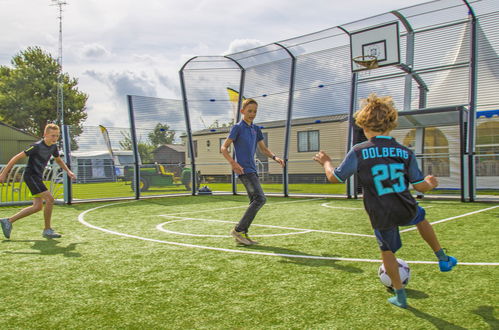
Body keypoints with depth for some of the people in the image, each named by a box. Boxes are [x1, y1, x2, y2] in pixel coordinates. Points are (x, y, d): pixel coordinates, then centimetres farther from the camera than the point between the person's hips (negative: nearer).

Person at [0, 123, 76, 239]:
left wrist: (68, 171, 10)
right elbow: (17, 158, -15)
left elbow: (58, 160, 23)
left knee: (38, 206, 7)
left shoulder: (53, 146, 4)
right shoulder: (37, 146, -19)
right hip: (30, 176, -9)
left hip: (38, 177, 9)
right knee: (50, 199, -18)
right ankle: (47, 230, -7)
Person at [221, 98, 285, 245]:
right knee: (260, 198, -18)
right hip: (244, 170, -8)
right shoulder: (237, 127, -5)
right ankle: (238, 230, -11)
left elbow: (263, 148, 19)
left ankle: (243, 234, 13)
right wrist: (233, 163, -22)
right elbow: (224, 148, -7)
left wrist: (275, 157, 0)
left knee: (255, 202, 7)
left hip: (252, 169, 8)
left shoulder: (256, 129, 16)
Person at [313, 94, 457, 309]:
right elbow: (420, 186, 0)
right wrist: (431, 183, 23)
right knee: (420, 217, 36)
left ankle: (400, 296, 29)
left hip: (381, 217, -2)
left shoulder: (358, 152, -14)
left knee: (387, 251, 20)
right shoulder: (405, 153, -5)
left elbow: (334, 178, -7)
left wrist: (326, 162, 13)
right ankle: (443, 258, 45)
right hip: (406, 211, 3)